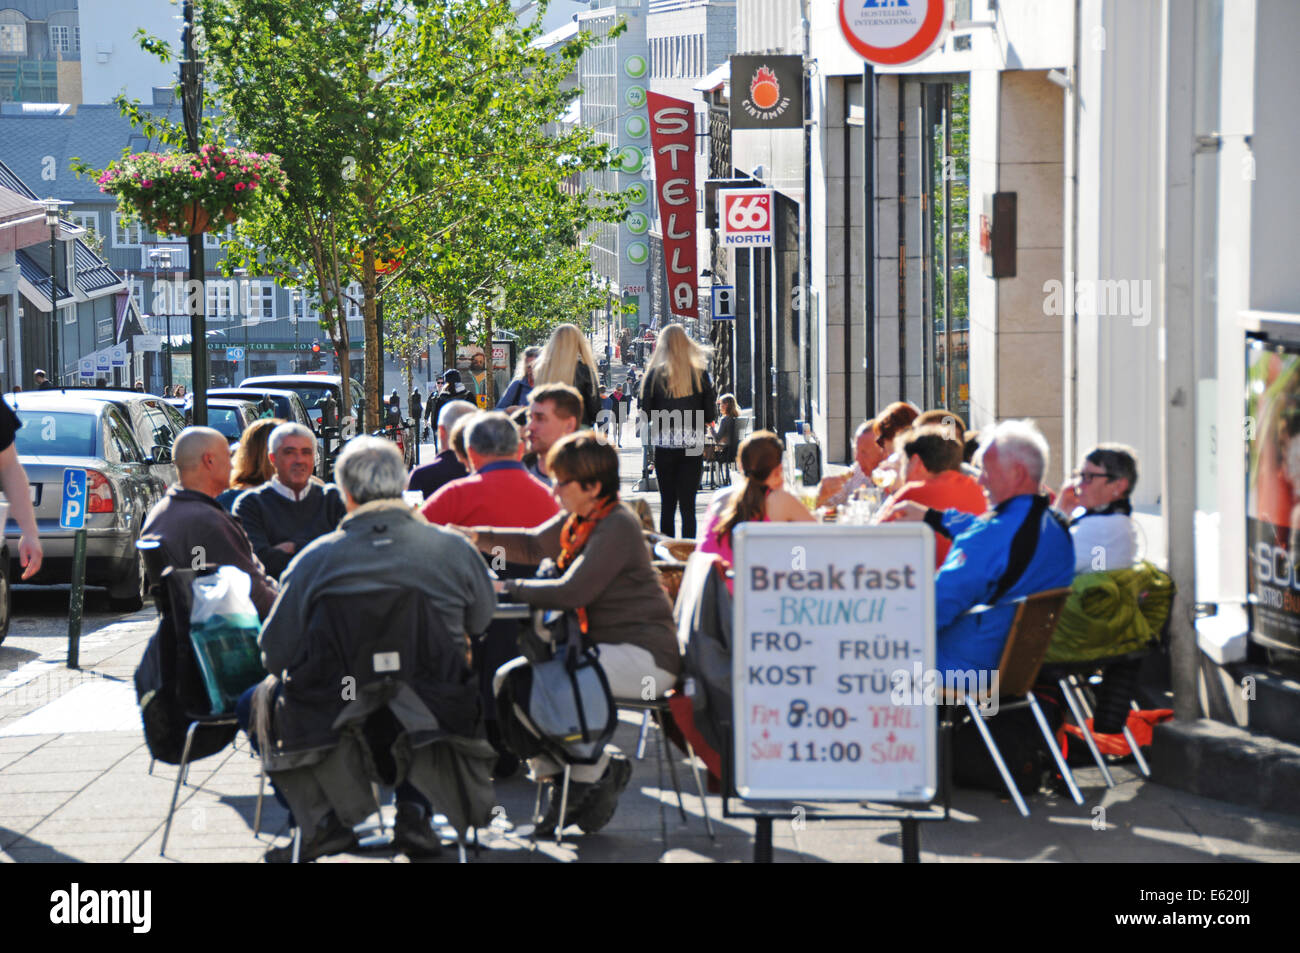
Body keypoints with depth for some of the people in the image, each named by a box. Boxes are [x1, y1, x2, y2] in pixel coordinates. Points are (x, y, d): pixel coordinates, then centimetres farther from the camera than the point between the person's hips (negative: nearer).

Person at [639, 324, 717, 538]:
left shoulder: (655, 374, -2)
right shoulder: (701, 374, 0)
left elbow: (645, 415, -2)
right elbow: (711, 416, 2)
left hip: (664, 444, 0)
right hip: (693, 444, 0)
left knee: (667, 503, 8)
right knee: (688, 503, 1)